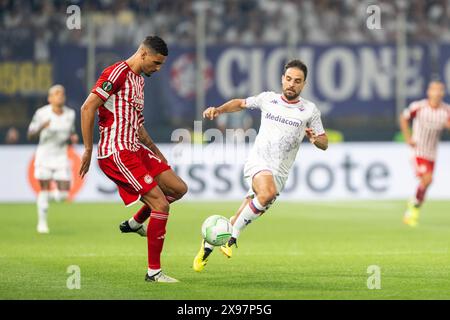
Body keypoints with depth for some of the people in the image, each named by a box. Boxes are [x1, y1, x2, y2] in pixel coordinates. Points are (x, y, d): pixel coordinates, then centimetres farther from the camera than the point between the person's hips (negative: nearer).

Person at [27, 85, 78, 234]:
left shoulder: (70, 114, 1)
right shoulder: (42, 113, -10)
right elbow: (30, 135, -7)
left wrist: (73, 138, -8)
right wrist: (41, 128, -26)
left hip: (61, 156, 3)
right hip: (44, 155, -3)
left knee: (63, 194, -4)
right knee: (44, 189, -3)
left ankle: (48, 196, 30)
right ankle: (42, 222, 13)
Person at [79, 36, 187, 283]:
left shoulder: (139, 79, 18)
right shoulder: (118, 73, -12)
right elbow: (87, 108, -17)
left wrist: (156, 152, 24)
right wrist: (88, 150, -16)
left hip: (134, 149, 10)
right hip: (116, 153, -10)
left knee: (178, 189, 8)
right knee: (160, 205, -13)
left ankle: (135, 223, 28)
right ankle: (153, 272, -4)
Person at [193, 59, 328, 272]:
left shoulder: (309, 110, 4)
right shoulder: (267, 99, 7)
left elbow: (324, 144, 8)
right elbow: (241, 103, 24)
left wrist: (315, 139, -15)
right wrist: (218, 110, 7)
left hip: (279, 173, 2)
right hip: (258, 162, -2)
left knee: (242, 220, 1)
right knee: (268, 193, -35)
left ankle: (209, 245, 23)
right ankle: (233, 235, -20)